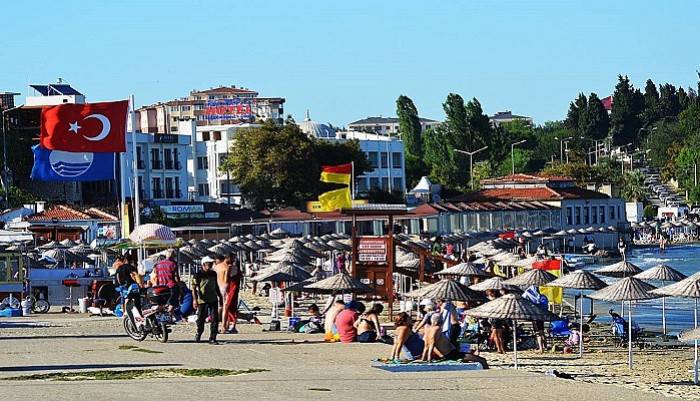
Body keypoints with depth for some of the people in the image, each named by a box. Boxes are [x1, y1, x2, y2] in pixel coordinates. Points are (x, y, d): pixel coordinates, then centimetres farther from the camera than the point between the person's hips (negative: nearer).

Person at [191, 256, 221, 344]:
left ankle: (212, 338, -2)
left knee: (215, 319, -5)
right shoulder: (198, 275, -5)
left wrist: (219, 296, 26)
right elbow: (194, 287, -9)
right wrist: (194, 299, -19)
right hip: (202, 300, -4)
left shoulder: (213, 274, 12)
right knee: (201, 319, 7)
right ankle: (198, 334, 33)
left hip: (213, 300, 4)